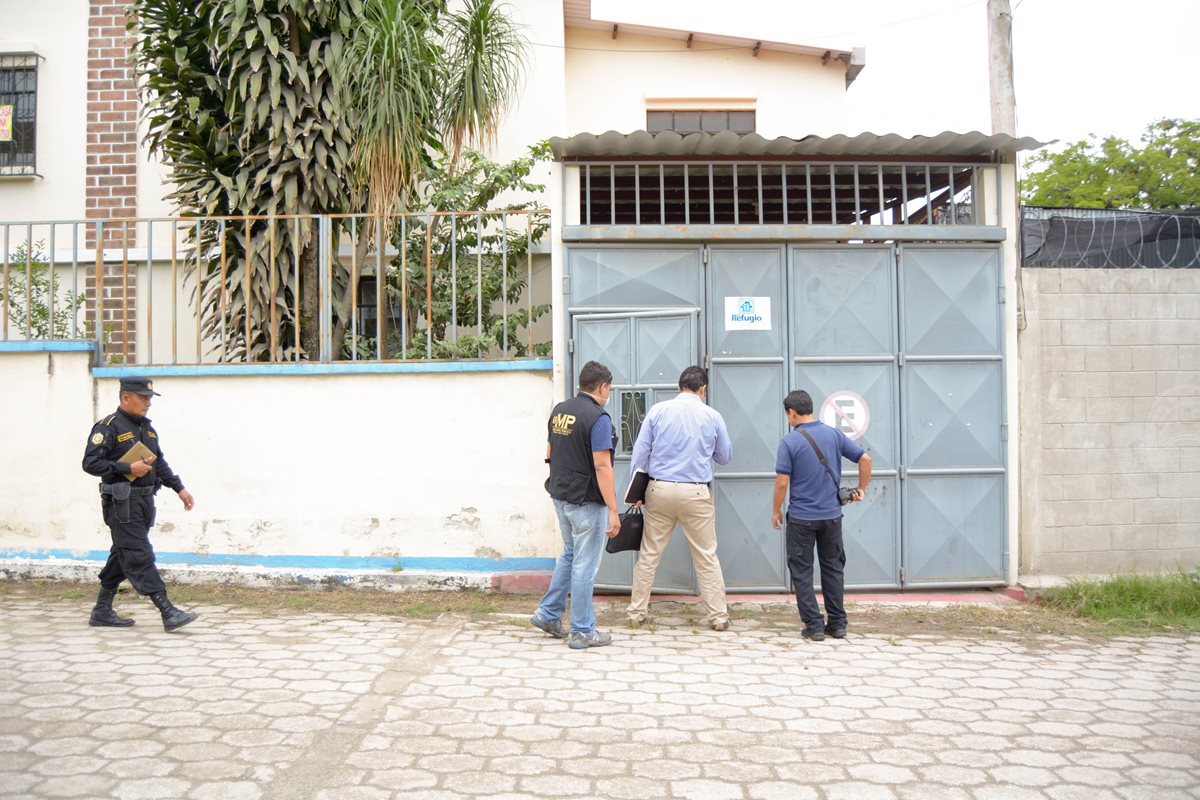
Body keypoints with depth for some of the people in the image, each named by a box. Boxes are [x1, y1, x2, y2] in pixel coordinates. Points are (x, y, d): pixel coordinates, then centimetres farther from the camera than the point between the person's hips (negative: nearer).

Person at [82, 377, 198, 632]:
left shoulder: (146, 427, 16)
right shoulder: (108, 427, -9)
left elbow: (159, 463, 21)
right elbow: (90, 463, -14)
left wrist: (179, 489, 15)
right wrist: (128, 468, -19)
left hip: (145, 500, 9)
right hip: (122, 503, -9)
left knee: (122, 556, 14)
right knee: (140, 557, -9)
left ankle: (102, 612, 24)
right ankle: (168, 612, -13)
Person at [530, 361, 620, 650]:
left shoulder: (559, 411, 6)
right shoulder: (598, 417, -19)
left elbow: (550, 454, 14)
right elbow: (602, 466, -23)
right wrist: (613, 511, -21)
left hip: (561, 496, 8)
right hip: (587, 501, -8)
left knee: (570, 555, 24)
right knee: (585, 564, 2)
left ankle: (548, 613, 25)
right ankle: (582, 632, 11)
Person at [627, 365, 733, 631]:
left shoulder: (657, 411, 1)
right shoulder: (712, 416, 1)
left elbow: (639, 454, 1)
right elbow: (725, 456, 13)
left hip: (659, 490, 1)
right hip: (696, 493, -1)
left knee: (648, 554, 9)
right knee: (706, 557, 7)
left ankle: (636, 612, 16)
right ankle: (718, 616, 12)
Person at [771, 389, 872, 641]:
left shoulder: (789, 442, -12)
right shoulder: (834, 434, 2)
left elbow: (782, 482, -13)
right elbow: (865, 459, 2)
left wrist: (775, 511, 1)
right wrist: (861, 490, 15)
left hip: (801, 518, -4)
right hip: (832, 515, 4)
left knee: (801, 571, 6)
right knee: (833, 568, 14)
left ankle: (814, 626, 4)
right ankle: (837, 624, 16)